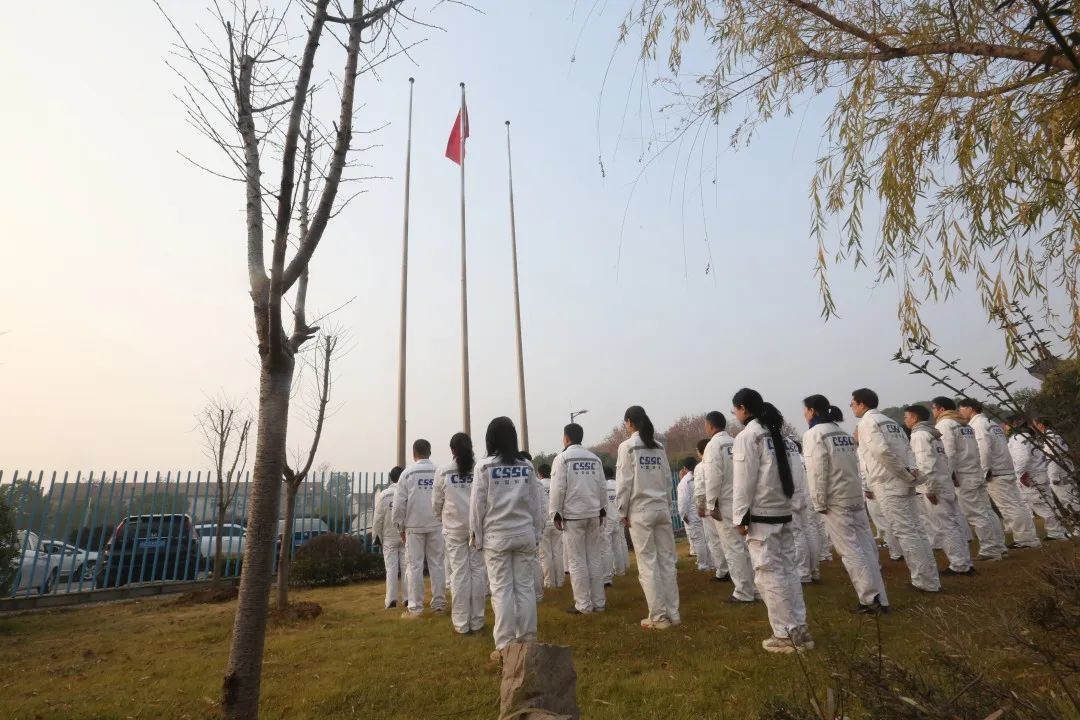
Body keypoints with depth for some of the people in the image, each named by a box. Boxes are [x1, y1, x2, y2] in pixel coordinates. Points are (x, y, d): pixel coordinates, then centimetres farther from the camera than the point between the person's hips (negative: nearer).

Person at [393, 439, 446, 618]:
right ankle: (439, 603, 14)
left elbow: (399, 503, -4)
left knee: (414, 565, 4)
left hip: (414, 526, -1)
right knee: (436, 564, 10)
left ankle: (415, 608, 5)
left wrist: (400, 526, 7)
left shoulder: (407, 473, -4)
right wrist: (445, 521, 7)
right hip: (436, 525, 2)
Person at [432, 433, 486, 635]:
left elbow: (437, 502, 3)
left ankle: (461, 623, 12)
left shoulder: (443, 471, -4)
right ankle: (477, 621, 16)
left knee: (459, 572, 6)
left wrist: (441, 519, 21)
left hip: (454, 527, 0)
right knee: (477, 570, 9)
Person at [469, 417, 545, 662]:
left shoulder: (485, 467, -7)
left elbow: (477, 504, -4)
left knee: (502, 590, 3)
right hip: (524, 534, 3)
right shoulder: (527, 467, 2)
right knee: (525, 587, 10)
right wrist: (536, 533, 14)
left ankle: (505, 646, 7)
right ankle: (527, 640, 18)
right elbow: (537, 504, 5)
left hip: (496, 536, -3)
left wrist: (476, 535, 5)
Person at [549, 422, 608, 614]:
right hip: (593, 514, 5)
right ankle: (598, 602, 16)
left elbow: (558, 488, -10)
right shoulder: (594, 458, 7)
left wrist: (555, 514, -3)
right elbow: (602, 487, 8)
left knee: (577, 561, 2)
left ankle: (583, 604, 7)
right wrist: (602, 510, 16)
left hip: (573, 515, -5)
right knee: (594, 558, 11)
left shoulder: (562, 458, -6)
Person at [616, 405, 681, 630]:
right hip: (662, 509, 6)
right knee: (667, 561, 10)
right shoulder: (658, 447, 8)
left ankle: (659, 616, 7)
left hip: (640, 511, -6)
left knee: (648, 564, 2)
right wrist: (667, 505, 16)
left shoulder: (627, 446, -8)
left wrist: (623, 512, -2)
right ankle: (673, 613, 17)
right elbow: (668, 479, 10)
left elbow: (624, 482, -10)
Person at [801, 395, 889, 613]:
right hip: (855, 496, 8)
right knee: (865, 546, 10)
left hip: (836, 500, -8)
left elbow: (817, 472, -16)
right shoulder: (844, 433, 14)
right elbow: (854, 465, 14)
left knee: (850, 550, -2)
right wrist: (858, 492, 17)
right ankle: (879, 598, 15)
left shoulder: (814, 434, -11)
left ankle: (871, 599, 0)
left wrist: (819, 503, -11)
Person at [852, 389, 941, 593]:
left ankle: (925, 582, 6)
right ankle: (931, 578, 20)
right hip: (904, 483, 8)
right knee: (916, 530, 13)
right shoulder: (890, 421, 17)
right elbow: (907, 448, 12)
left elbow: (883, 451, -22)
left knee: (906, 533, -1)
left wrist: (906, 474, -12)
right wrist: (910, 470, -2)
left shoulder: (867, 422, -10)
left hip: (888, 485, -8)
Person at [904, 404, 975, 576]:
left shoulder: (919, 434, -12)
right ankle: (966, 563, 17)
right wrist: (947, 479, 20)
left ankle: (959, 565, 4)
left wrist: (929, 488, -18)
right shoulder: (934, 434, 16)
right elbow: (945, 460, 18)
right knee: (954, 524, 11)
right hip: (946, 484, 9)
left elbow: (926, 463, -20)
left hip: (934, 488, -9)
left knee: (945, 527, -2)